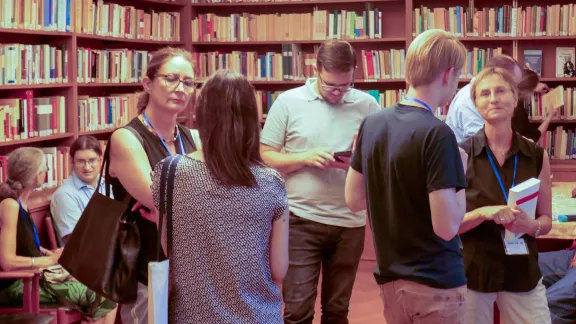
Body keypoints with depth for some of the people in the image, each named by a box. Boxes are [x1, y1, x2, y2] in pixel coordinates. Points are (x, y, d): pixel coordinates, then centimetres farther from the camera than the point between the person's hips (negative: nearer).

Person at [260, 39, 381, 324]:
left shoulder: (367, 105, 2)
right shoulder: (288, 102, -2)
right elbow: (265, 157, -1)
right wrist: (305, 157, -16)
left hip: (350, 222, 2)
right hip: (301, 220, -2)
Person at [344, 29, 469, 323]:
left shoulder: (372, 123, 1)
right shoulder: (437, 133, -20)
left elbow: (354, 199, 9)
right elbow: (446, 227, -22)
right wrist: (460, 172, -8)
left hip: (389, 277, 7)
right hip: (435, 281, -6)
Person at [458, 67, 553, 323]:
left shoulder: (537, 157, 1)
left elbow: (546, 220, 8)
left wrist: (530, 225, -13)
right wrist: (483, 213, -23)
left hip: (522, 273, 2)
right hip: (472, 272, -2)